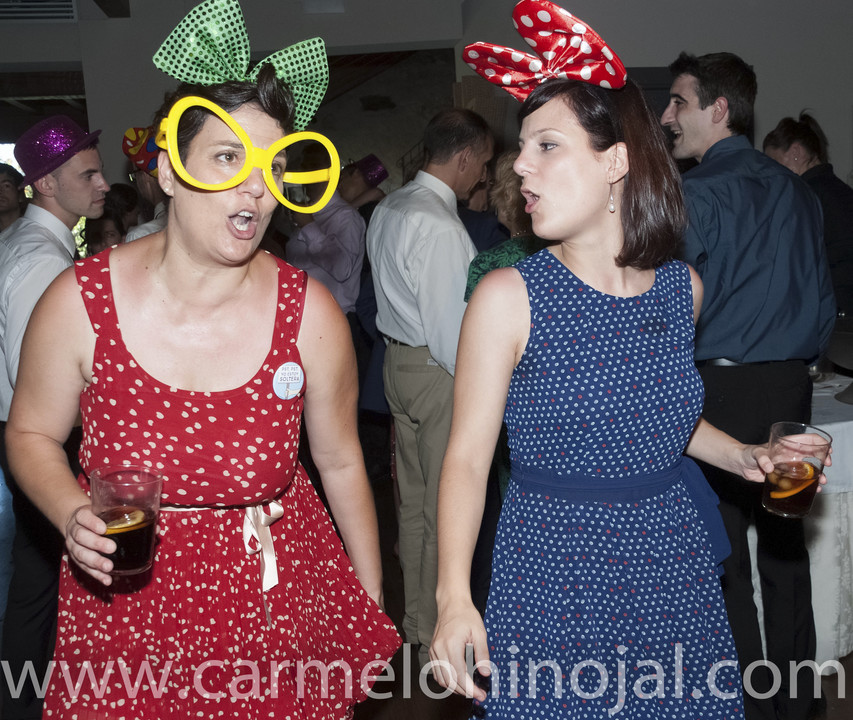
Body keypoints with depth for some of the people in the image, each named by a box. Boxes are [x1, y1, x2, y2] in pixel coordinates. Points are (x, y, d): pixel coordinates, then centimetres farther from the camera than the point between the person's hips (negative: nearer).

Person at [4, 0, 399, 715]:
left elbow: (341, 462, -3)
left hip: (280, 606, 0)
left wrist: (373, 610, 6)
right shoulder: (79, 302, -13)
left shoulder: (310, 313, -13)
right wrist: (73, 515, -18)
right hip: (125, 613, 1)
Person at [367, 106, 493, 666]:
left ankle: (416, 620, 35)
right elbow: (450, 328, -22)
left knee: (413, 498, 19)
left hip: (399, 361, 10)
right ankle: (440, 640, 16)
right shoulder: (440, 225, -21)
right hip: (439, 372, -10)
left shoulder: (388, 208, 9)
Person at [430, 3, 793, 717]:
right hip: (553, 576, -4)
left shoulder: (683, 286, 0)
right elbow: (468, 455, -13)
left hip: (676, 573, 4)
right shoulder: (508, 296, -13)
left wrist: (743, 455, 2)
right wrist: (454, 597, -21)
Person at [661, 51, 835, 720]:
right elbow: (823, 295, 15)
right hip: (790, 389, 7)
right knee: (783, 541, 15)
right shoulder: (795, 190, 11)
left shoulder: (698, 194, -10)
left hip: (721, 389, -7)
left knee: (723, 551, 4)